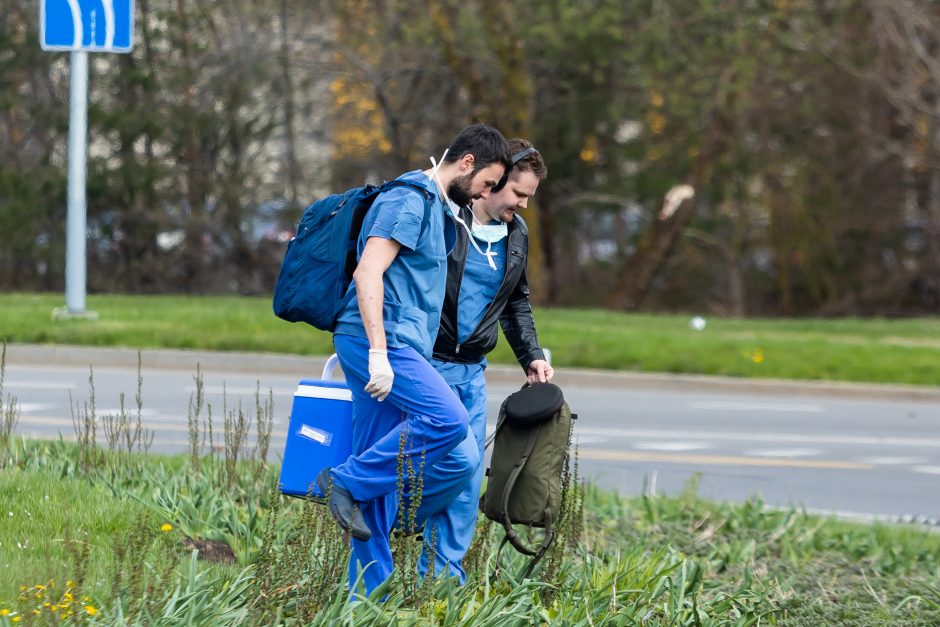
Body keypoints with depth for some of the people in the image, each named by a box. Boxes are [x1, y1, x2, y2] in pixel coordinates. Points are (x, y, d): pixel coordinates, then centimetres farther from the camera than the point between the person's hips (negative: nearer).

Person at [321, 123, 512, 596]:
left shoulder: (436, 208, 24)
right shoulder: (409, 201, -8)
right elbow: (368, 273, -18)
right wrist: (378, 352, -25)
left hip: (394, 347, 10)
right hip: (375, 339, -10)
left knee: (380, 480, 7)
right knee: (448, 420, -25)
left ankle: (370, 592, 6)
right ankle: (347, 481, -17)